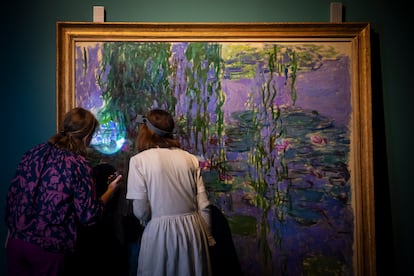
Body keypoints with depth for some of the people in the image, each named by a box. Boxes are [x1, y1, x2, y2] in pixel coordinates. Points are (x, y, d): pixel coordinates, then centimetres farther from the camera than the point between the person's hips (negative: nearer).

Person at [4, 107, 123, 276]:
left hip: (16, 239, 5)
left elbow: (12, 193, 7)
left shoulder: (35, 152, 0)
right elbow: (88, 216, -11)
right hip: (48, 248, -4)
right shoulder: (79, 165, -14)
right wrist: (111, 190, 4)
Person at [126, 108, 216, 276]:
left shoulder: (139, 160, -7)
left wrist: (147, 221, 10)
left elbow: (141, 211, -12)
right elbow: (203, 205, 1)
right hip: (193, 231, 4)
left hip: (160, 233, -3)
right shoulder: (189, 158, 2)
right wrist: (208, 238, 13)